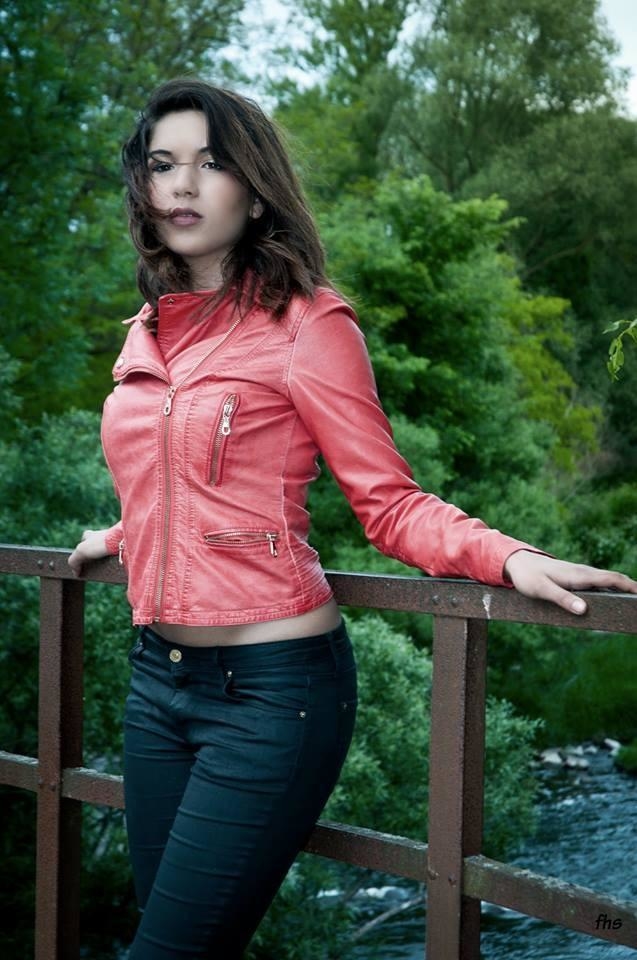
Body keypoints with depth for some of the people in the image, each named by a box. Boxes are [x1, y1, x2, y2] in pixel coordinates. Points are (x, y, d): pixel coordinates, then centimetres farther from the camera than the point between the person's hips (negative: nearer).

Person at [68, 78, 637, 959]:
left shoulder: (305, 323, -8)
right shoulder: (149, 332, 11)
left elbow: (390, 504, -10)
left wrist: (508, 558, -25)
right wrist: (118, 537, 40)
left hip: (269, 689, -7)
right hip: (157, 679, 7)